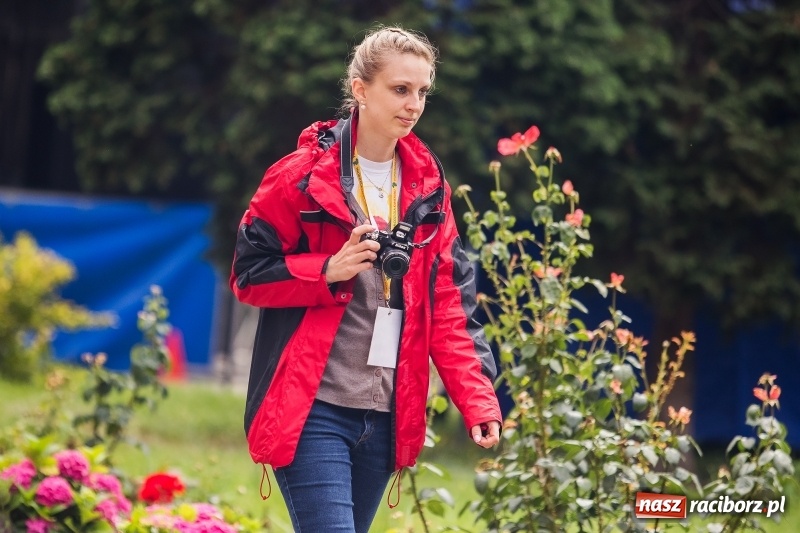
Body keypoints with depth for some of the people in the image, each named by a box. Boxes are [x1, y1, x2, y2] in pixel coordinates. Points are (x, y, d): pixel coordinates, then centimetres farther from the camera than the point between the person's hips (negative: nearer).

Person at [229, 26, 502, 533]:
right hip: (311, 412, -5)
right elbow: (248, 274, -2)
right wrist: (329, 271, -18)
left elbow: (449, 303, 8)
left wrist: (477, 399, -4)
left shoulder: (428, 186, 9)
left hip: (387, 416, 5)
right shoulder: (304, 175, -5)